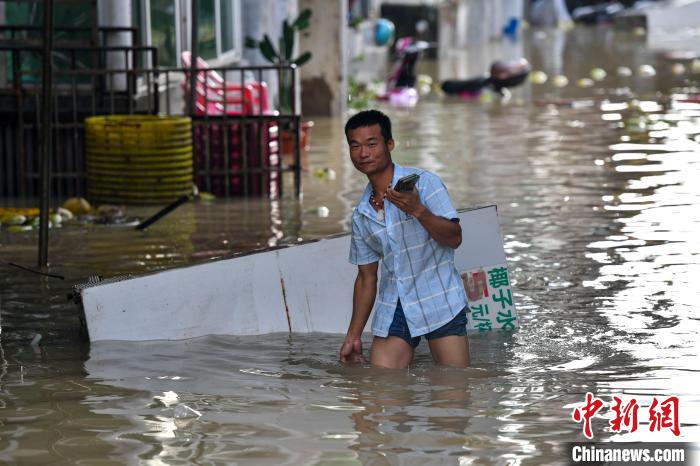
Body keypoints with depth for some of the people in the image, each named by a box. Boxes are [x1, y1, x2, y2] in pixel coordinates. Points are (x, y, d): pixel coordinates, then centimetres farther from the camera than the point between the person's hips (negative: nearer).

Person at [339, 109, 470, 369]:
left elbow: (454, 238, -11)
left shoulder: (423, 182, -4)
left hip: (440, 303, -4)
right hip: (393, 310, 5)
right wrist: (353, 336, 14)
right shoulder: (361, 214, 12)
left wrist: (418, 211, -28)